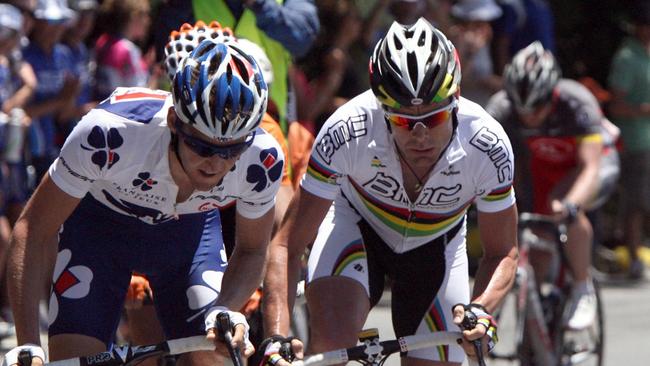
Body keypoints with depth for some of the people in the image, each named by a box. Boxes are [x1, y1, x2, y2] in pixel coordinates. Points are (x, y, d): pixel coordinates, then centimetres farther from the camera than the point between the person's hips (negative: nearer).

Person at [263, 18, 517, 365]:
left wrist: (480, 308, -37)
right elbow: (288, 244, -29)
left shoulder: (486, 146, -31)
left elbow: (502, 252, -16)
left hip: (435, 244, 2)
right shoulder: (349, 131, -36)